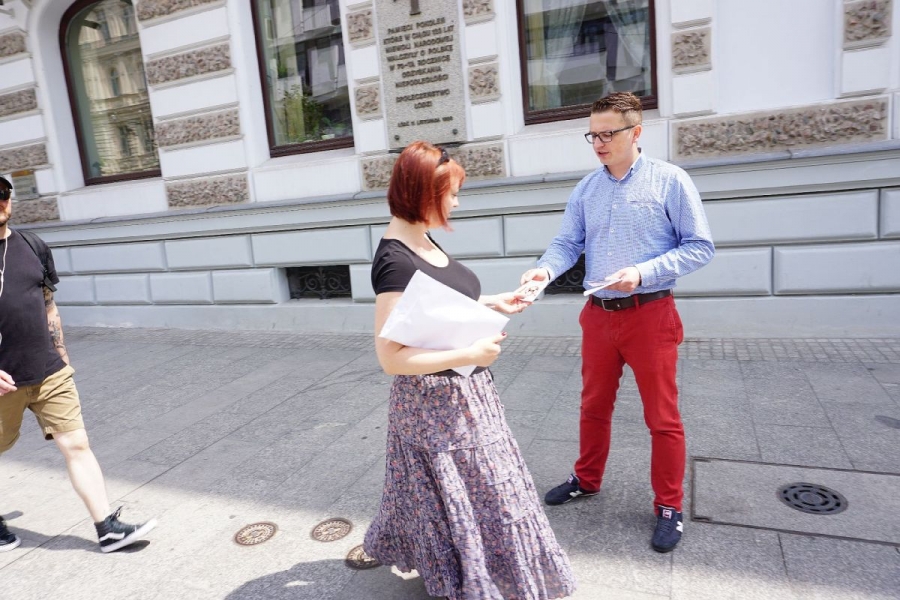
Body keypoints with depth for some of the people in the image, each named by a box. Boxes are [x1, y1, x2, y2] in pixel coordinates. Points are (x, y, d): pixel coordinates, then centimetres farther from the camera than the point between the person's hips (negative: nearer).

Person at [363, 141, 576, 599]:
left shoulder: (420, 242, 3)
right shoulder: (395, 261, -26)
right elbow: (391, 357, -28)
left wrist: (492, 303, 7)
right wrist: (470, 355, -26)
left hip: (457, 392, 10)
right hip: (437, 401, -9)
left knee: (451, 490, 27)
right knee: (477, 494, 9)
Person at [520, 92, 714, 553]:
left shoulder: (670, 181, -7)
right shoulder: (586, 189, 7)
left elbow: (700, 247, -8)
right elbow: (567, 243, 2)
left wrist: (643, 273, -21)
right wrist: (545, 269, -20)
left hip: (650, 314, -4)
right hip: (598, 313, 5)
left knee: (662, 416, 6)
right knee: (594, 406, 18)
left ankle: (669, 507, 23)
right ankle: (587, 480, 38)